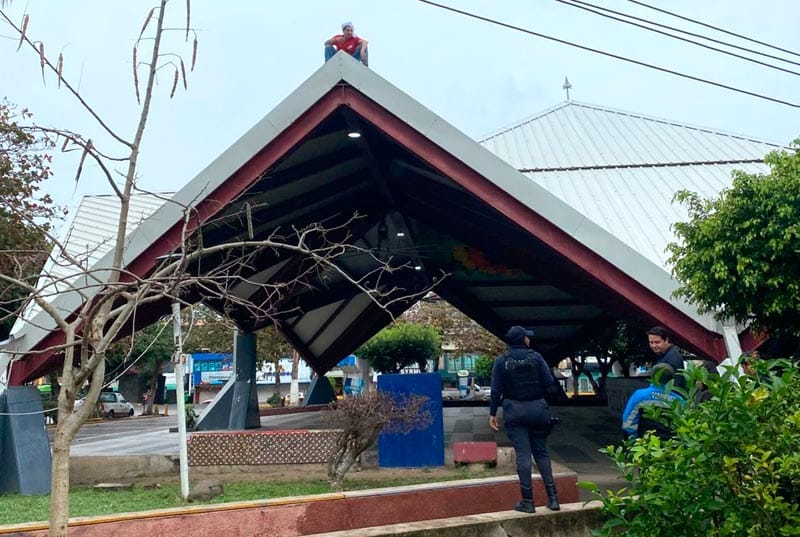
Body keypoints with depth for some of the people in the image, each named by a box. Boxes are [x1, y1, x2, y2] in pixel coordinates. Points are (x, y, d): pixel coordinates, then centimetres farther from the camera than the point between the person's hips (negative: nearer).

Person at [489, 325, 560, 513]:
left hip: (514, 411, -1)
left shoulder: (501, 361, -1)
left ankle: (527, 501, 1)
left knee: (522, 454, 1)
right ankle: (552, 496, 8)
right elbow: (550, 383, -4)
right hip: (537, 409, 1)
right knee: (541, 452, 11)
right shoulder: (535, 357, -1)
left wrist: (492, 413, 2)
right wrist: (545, 402, 13)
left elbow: (496, 390, -3)